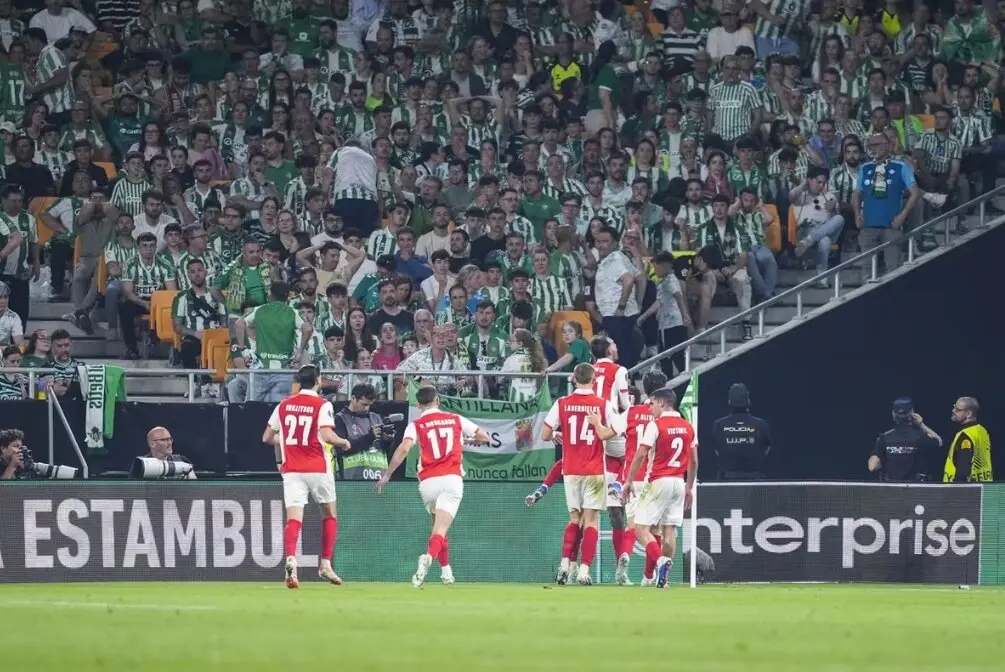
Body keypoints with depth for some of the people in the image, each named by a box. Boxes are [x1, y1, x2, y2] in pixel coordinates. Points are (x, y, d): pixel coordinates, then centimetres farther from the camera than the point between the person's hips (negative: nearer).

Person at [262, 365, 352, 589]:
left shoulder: (284, 405, 8)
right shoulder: (322, 405, -5)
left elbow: (267, 438, 13)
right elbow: (327, 436, -18)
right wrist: (343, 442, 2)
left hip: (291, 470, 2)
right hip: (318, 469, -2)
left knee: (293, 518, -8)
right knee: (329, 515, 18)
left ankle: (290, 559, -33)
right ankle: (325, 564, 13)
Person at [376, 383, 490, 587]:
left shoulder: (416, 425, 6)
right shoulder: (456, 420, 12)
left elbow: (404, 449, -11)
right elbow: (484, 437, 16)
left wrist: (386, 475, -7)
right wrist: (466, 440, 37)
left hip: (428, 482, 1)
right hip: (452, 478, -1)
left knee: (438, 524, 25)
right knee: (440, 529, -13)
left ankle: (446, 569, 25)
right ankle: (429, 556, -42)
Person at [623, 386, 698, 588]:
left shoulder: (655, 425, -9)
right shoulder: (688, 427, 10)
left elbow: (640, 455, -11)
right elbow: (694, 461, 13)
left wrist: (629, 481, -5)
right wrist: (689, 487, 21)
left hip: (659, 481, -6)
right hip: (679, 482, 6)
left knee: (641, 528, -4)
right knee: (670, 531, 7)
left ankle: (660, 560, -28)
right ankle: (663, 577, 7)